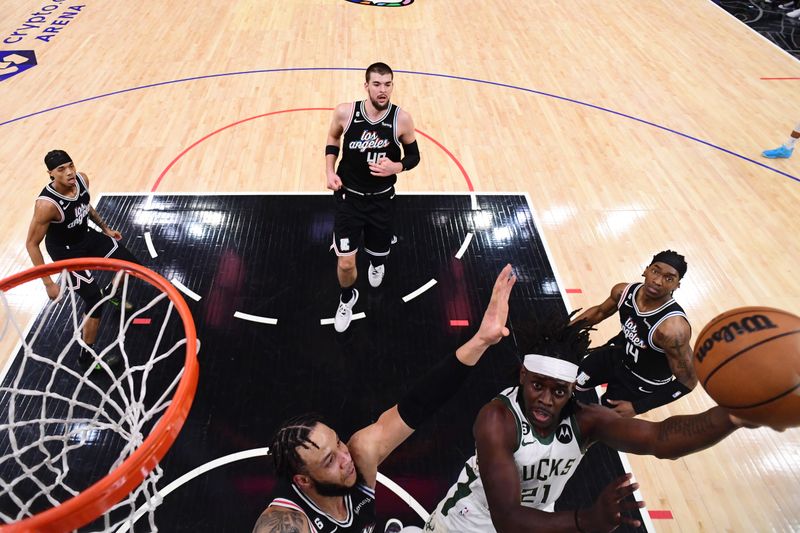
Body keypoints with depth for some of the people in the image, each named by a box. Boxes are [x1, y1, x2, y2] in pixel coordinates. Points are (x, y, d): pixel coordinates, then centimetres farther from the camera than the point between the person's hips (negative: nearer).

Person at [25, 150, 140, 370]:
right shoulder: (47, 204, -35)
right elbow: (32, 244, -26)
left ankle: (112, 293, 49)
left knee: (131, 264, 14)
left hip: (87, 236, 7)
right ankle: (87, 356, 12)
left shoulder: (82, 179, -16)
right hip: (66, 252, -7)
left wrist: (105, 228, 18)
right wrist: (48, 283, -26)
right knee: (95, 302, -10)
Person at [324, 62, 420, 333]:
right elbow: (332, 140, 7)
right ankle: (347, 298, 31)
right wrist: (330, 172, -7)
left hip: (382, 199, 1)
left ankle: (377, 262, 60)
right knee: (345, 264, -4)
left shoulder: (402, 119, -14)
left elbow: (414, 155, 0)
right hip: (349, 196, 0)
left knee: (379, 252, 18)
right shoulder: (345, 112, -14)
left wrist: (397, 167, -21)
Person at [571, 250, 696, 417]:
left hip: (642, 383, -5)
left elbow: (688, 381, -27)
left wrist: (638, 407, -26)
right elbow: (600, 311, 5)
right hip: (618, 354, 6)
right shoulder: (624, 291, -19)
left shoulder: (672, 327, -37)